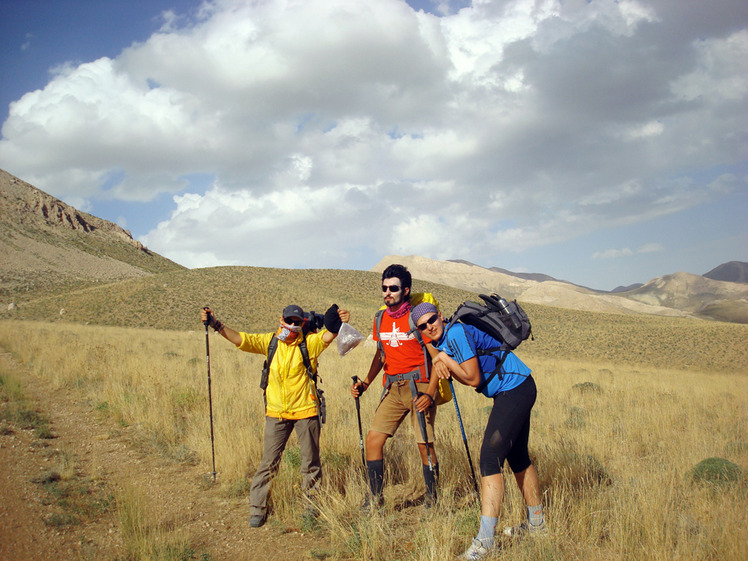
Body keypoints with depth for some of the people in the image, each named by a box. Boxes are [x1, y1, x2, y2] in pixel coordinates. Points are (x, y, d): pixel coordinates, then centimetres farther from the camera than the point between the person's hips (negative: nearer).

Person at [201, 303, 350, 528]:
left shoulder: (309, 342, -6)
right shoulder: (270, 342, 2)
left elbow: (327, 336, -24)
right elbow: (239, 338, -2)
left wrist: (340, 323, -45)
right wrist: (215, 324, -14)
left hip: (305, 411, -1)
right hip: (276, 413, 2)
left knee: (310, 462, 10)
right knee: (268, 462, 5)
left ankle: (312, 508, 26)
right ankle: (257, 509, 16)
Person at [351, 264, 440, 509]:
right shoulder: (380, 319, 9)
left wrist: (430, 394, -17)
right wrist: (365, 383, 10)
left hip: (419, 386, -5)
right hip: (393, 388, 5)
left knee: (425, 445, -2)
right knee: (373, 439, -2)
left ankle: (432, 500, 16)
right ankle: (375, 499, 11)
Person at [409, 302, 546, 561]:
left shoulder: (456, 334, -19)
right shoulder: (443, 341, 10)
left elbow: (474, 378, -20)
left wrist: (444, 359, -13)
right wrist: (444, 363, -5)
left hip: (514, 390, -11)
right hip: (518, 389, 11)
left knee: (490, 458, -16)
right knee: (517, 457, 21)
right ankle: (536, 523, 37)